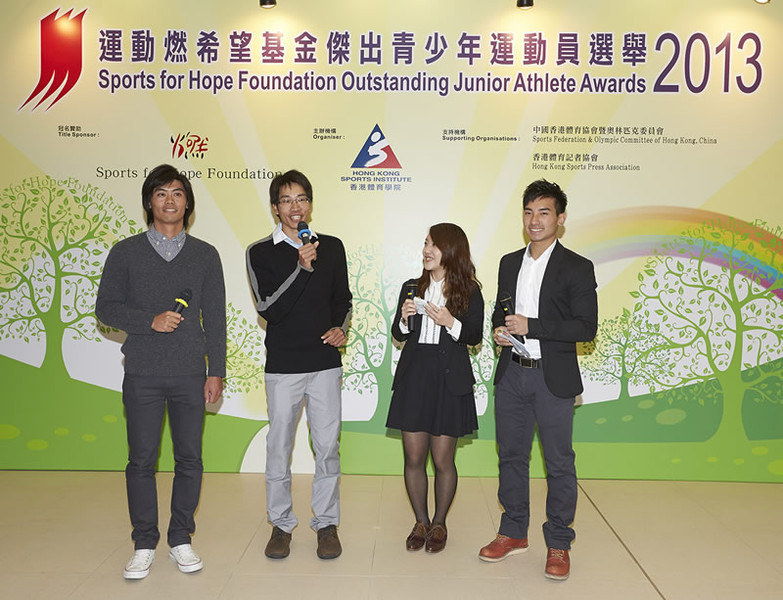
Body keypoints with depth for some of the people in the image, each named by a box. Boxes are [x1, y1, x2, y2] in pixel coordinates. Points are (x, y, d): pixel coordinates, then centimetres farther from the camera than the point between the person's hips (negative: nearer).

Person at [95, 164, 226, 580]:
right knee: (141, 460, 5)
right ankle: (144, 544, 20)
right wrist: (151, 321, -13)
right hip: (142, 374, 0)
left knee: (189, 459, 5)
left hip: (190, 374, 1)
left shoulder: (205, 255, 7)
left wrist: (216, 371, 0)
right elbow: (106, 307, 3)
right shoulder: (125, 252, 5)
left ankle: (181, 539, 22)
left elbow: (215, 318, 5)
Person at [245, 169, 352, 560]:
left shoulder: (332, 247, 6)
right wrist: (302, 268, -20)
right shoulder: (260, 253, -2)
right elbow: (268, 309, -12)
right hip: (282, 364, -1)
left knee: (327, 445, 6)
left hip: (325, 362, 2)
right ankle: (281, 523, 25)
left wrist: (341, 328, -3)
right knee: (279, 444, 8)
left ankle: (326, 523, 21)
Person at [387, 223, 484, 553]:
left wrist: (451, 322, -17)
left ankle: (439, 524, 25)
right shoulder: (411, 288, 9)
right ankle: (420, 522, 25)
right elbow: (397, 334, 11)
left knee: (442, 460, 4)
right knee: (413, 457, 6)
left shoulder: (469, 292, 0)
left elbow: (474, 337, -1)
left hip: (449, 380, -3)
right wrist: (404, 318, -9)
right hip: (413, 376, 3)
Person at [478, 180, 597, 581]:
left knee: (558, 463, 4)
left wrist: (531, 326, -19)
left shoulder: (577, 268, -6)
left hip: (553, 377, -5)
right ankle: (514, 532, 29)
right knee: (511, 456, 13)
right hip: (511, 374, 5)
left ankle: (558, 544, 20)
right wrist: (499, 330, -4)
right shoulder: (509, 263, 11)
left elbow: (586, 327, -12)